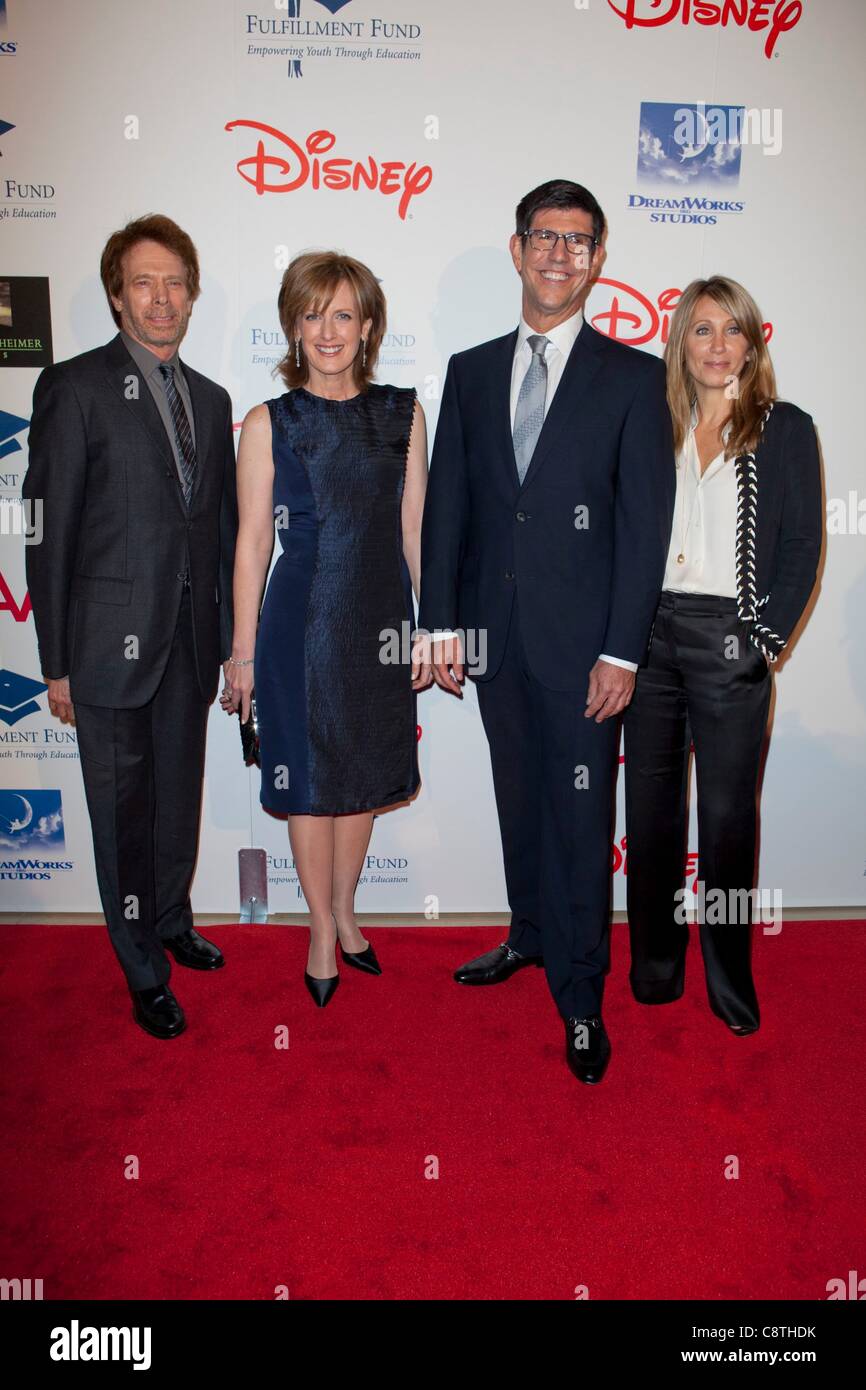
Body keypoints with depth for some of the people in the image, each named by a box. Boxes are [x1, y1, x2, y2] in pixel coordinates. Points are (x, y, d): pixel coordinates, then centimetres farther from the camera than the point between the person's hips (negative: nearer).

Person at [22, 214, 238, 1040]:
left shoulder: (210, 399, 12)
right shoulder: (74, 388, -6)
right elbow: (49, 532, -8)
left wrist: (230, 640, 11)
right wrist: (56, 663, -10)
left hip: (190, 642, 5)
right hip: (111, 643, -5)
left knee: (180, 796, 18)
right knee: (124, 810, 6)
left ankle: (173, 923, 41)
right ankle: (145, 975, 24)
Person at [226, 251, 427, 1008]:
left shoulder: (403, 412, 4)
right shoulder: (268, 423, -3)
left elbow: (415, 527, 5)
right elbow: (253, 541, -3)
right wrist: (243, 649, -3)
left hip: (382, 616, 3)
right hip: (303, 619, -2)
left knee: (363, 773, 14)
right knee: (310, 778, 8)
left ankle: (344, 910, 35)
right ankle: (322, 930, 27)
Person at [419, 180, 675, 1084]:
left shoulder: (632, 378, 0)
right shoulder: (470, 373, 10)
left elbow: (645, 521, -5)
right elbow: (446, 505, 8)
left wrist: (622, 651, -12)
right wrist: (441, 624, 2)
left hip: (580, 638, -3)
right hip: (495, 634, 4)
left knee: (581, 817, 2)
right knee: (518, 798, 17)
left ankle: (581, 1000, 17)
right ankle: (531, 936, 39)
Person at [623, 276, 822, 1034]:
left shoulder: (785, 428, 2)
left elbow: (802, 545, -1)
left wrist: (769, 639, -9)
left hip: (728, 637, -3)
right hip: (649, 631, 4)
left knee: (728, 812, 3)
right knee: (650, 806, 10)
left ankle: (729, 980, 18)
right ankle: (654, 970, 24)